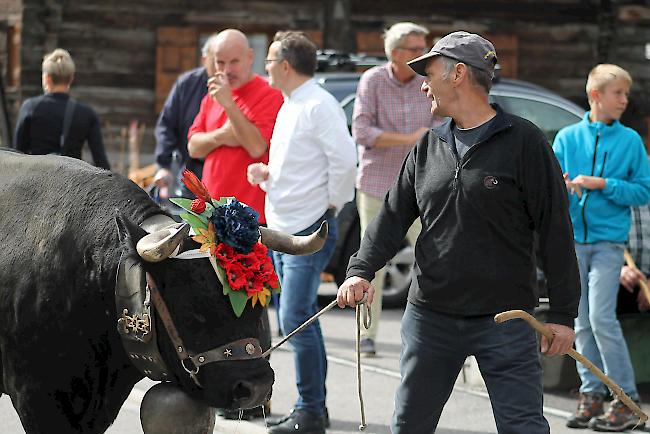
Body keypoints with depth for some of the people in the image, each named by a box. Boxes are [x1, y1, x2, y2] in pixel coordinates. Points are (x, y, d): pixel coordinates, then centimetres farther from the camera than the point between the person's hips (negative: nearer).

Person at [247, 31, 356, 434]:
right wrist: (266, 175, 6)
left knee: (296, 320, -13)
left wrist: (331, 206, -11)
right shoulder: (289, 107, 16)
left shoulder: (319, 105, -14)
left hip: (311, 230, -10)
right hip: (282, 229, 10)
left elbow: (344, 161, -19)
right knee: (300, 320, 13)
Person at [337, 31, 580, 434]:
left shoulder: (524, 141, -6)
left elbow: (555, 230, -7)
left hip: (505, 320, -5)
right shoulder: (429, 147, 11)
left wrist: (563, 314, -9)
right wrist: (361, 271, -7)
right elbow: (393, 217, 11)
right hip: (430, 317, 5)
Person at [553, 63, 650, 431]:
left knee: (601, 317, -13)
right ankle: (591, 395, 15)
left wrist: (602, 184, -13)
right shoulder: (568, 137, 6)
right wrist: (560, 187, -19)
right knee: (582, 323, 6)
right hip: (573, 240, 3)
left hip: (609, 240, -3)